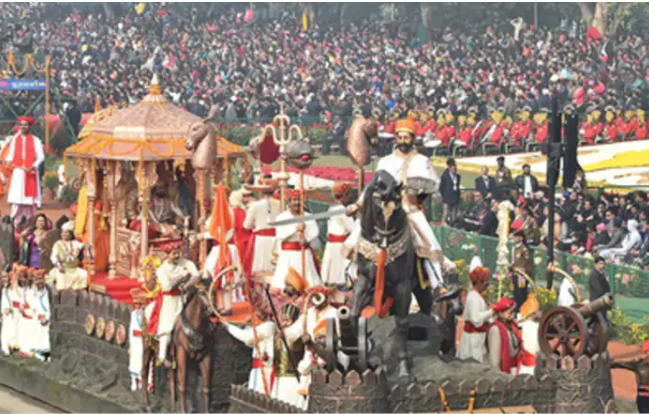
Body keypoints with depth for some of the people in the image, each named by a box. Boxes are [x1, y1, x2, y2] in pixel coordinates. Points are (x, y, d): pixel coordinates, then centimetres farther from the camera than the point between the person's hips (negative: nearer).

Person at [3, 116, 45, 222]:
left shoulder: (35, 140, 4)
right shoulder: (14, 140, 11)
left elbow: (41, 156, 0)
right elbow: (11, 157, 7)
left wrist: (33, 167, -15)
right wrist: (5, 160, -15)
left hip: (30, 174, -1)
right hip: (17, 173, 1)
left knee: (30, 201, -2)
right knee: (17, 199, -6)